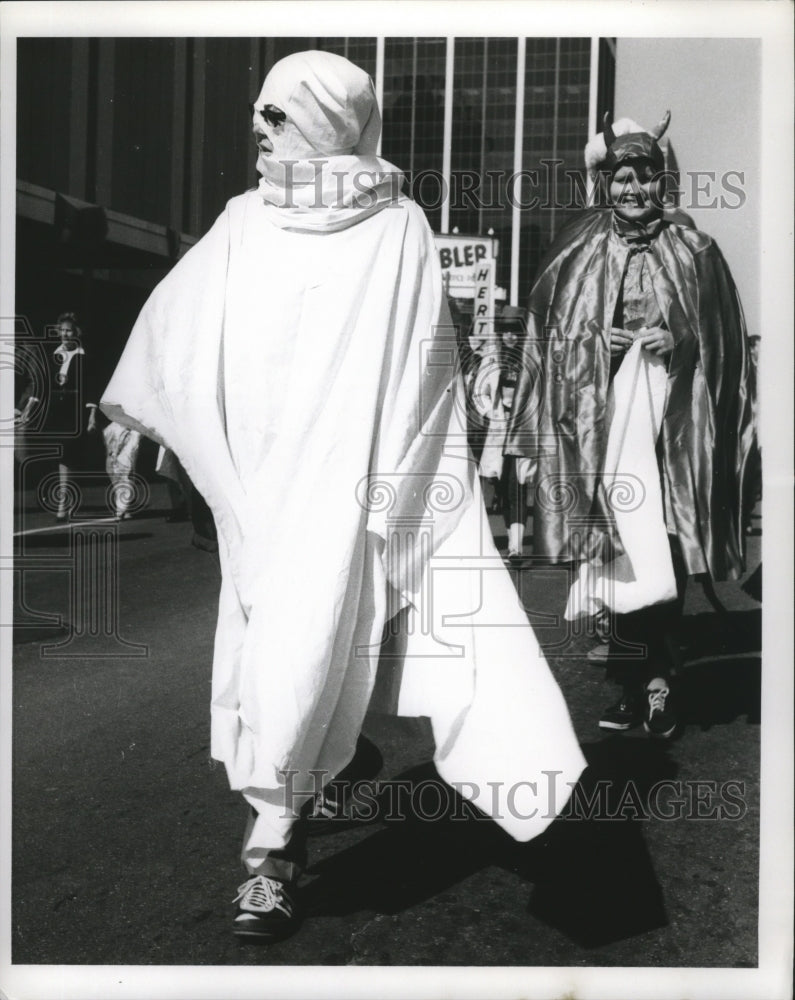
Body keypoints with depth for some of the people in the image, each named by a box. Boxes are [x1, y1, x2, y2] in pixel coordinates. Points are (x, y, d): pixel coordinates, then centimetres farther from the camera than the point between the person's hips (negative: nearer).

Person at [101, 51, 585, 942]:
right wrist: (130, 409, 31)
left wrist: (390, 485, -7)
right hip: (256, 479, 4)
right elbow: (174, 324, 22)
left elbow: (421, 368, -4)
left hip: (342, 473, -4)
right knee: (265, 650, 6)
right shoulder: (242, 225, 10)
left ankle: (271, 849, -5)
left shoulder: (397, 230, -2)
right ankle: (284, 817, 22)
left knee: (305, 643, -13)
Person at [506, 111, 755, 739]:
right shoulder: (581, 253, 8)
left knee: (665, 549, -3)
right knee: (619, 546, -2)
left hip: (673, 425, 0)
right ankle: (640, 683, 10)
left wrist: (680, 342, -10)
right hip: (604, 420, 1)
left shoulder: (694, 252, 6)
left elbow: (725, 343, 8)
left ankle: (654, 682, 9)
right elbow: (551, 334, 11)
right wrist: (596, 343, -6)